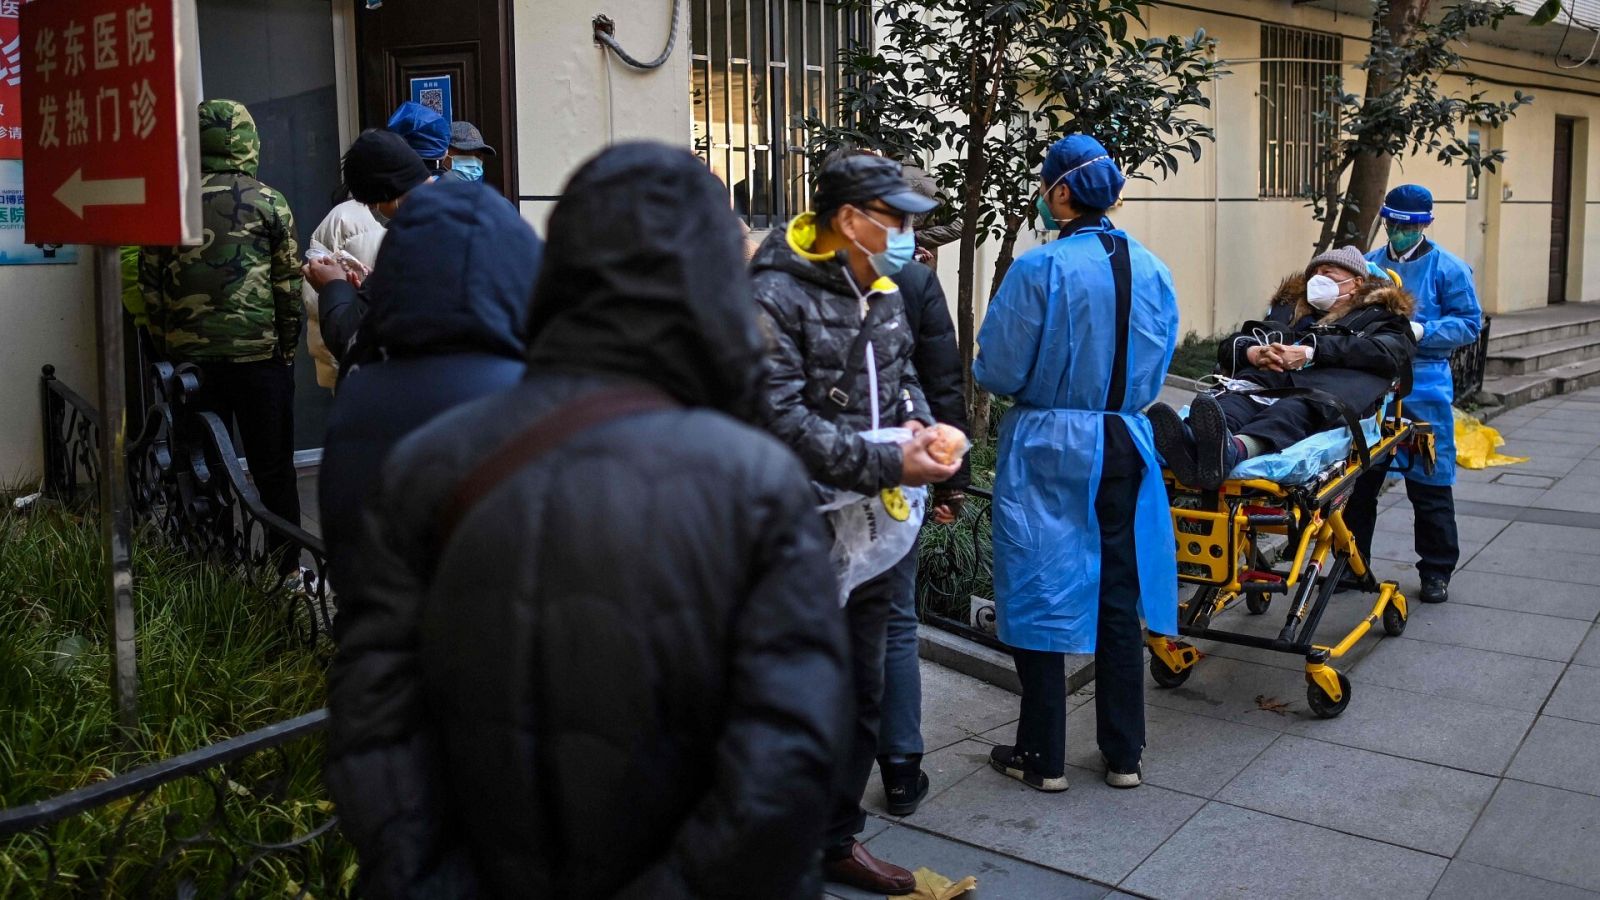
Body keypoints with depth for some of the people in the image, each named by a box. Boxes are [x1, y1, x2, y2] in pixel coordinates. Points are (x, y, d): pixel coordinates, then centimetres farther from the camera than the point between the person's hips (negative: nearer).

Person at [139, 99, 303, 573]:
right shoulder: (268, 202, -4)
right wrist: (287, 347, 7)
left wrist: (167, 347, 15)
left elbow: (150, 284, 6)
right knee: (273, 469, 5)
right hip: (258, 352, -3)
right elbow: (288, 283, -3)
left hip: (188, 356, 3)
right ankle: (285, 570, 9)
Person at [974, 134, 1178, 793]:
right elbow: (1157, 366, 12)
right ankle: (1124, 754, 24)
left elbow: (998, 371, -11)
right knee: (1119, 596, 14)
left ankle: (1043, 757, 17)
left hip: (1048, 450, -5)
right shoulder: (1151, 269, 3)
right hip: (1125, 445, 5)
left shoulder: (1041, 268, -15)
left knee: (1040, 594, 7)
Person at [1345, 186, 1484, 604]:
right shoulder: (1369, 264, 11)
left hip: (1423, 387, -4)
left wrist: (1421, 331, -18)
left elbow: (1469, 323, -5)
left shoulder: (1448, 268, -1)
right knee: (1360, 479, 9)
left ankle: (1436, 571, 15)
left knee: (1429, 483, 2)